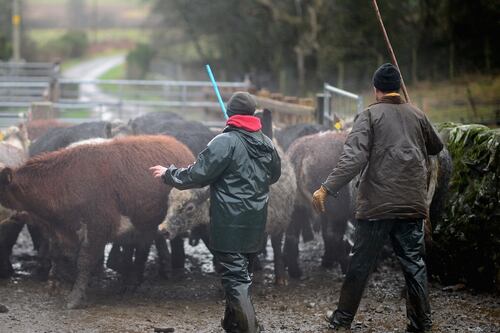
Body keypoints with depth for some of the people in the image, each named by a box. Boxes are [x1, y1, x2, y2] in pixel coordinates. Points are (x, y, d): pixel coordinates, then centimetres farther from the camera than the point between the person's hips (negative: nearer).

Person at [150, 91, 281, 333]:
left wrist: (168, 174, 2)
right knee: (241, 273, 19)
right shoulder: (267, 143, 8)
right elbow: (274, 175, 25)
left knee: (235, 278, -7)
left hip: (230, 225, -7)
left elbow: (197, 175, -13)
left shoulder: (225, 142, -14)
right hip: (256, 224, 7)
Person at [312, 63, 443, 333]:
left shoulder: (369, 115, -4)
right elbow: (436, 147, 24)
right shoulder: (417, 115, 8)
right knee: (414, 264, 8)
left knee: (360, 265, 6)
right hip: (412, 204, 3)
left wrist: (327, 188, -20)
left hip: (376, 205, -3)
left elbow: (353, 158, -17)